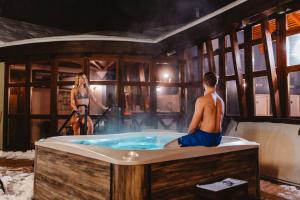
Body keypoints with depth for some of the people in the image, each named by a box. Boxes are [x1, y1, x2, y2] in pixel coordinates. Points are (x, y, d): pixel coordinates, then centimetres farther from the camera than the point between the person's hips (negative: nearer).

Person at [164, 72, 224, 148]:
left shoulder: (202, 100, -14)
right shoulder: (221, 101, 9)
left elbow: (193, 125, -14)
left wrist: (189, 134, 4)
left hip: (205, 137, -9)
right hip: (217, 138, 9)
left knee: (167, 146, -1)